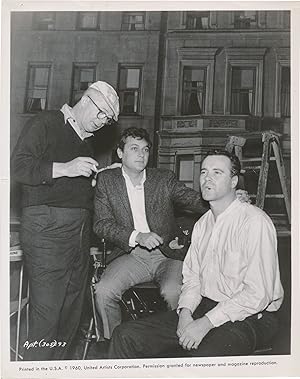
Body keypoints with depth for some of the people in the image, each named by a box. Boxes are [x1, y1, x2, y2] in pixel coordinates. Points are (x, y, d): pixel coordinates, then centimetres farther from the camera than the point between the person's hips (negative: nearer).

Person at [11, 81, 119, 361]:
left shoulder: (84, 139, 24)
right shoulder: (45, 123, -1)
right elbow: (19, 166, -13)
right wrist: (64, 168, -20)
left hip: (80, 230, 8)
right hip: (47, 228, -8)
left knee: (72, 308, 11)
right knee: (46, 310, -6)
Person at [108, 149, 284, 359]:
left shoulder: (255, 221, -13)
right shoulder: (202, 223, 14)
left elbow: (258, 294, -19)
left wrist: (207, 322, -19)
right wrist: (185, 311, -6)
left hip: (249, 317, -6)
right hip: (204, 309, 7)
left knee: (203, 354, -37)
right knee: (126, 336, -7)